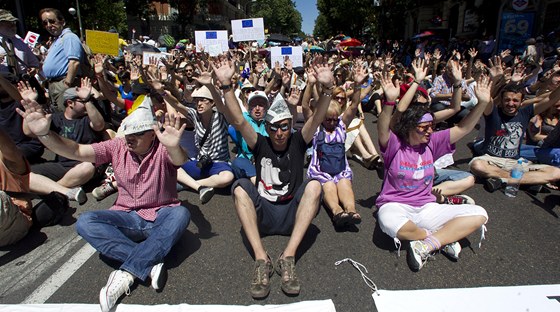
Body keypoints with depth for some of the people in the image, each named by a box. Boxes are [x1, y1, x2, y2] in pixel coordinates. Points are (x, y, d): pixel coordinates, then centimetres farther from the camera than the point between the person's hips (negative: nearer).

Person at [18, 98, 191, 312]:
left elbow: (180, 160, -34)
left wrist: (174, 147, -58)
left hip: (161, 218, -3)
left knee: (180, 214, -34)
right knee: (85, 222, -21)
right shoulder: (117, 147, 0)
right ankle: (149, 265, -30)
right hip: (128, 218, 4)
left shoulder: (163, 149, -10)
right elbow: (76, 151, -10)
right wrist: (43, 134, -28)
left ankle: (127, 273, -33)